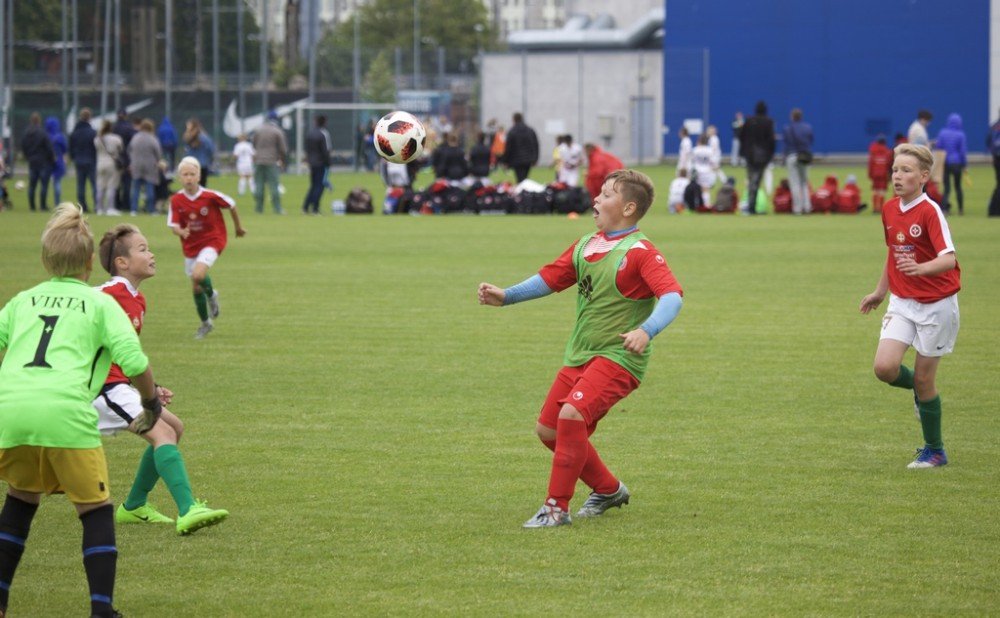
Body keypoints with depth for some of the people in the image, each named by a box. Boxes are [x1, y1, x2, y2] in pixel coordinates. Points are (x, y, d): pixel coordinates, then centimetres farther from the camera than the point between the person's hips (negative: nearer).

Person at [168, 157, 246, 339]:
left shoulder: (210, 196, -17)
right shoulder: (176, 200, -10)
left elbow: (231, 205, -1)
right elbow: (173, 225, -11)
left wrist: (238, 227, 14)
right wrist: (181, 231, -35)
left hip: (212, 241, -4)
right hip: (190, 246, 4)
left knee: (198, 275, -29)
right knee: (196, 288, 10)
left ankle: (211, 295, 5)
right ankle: (205, 323, 32)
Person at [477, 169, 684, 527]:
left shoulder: (640, 252, -14)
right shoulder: (586, 246, 10)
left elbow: (672, 296, -25)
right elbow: (550, 279, 19)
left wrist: (646, 330, -42)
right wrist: (505, 296, 7)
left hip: (618, 357, -9)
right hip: (579, 355, 9)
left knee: (572, 415, -27)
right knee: (548, 430, 9)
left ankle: (557, 508, -15)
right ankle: (608, 490, 29)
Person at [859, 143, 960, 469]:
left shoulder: (930, 212, -17)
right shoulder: (890, 210, 3)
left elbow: (949, 259, -28)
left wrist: (919, 268, -47)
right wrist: (880, 291, 28)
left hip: (936, 304, -5)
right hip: (902, 302, 5)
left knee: (923, 379, 0)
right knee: (885, 367, -14)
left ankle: (934, 451, 18)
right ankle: (922, 392, 21)